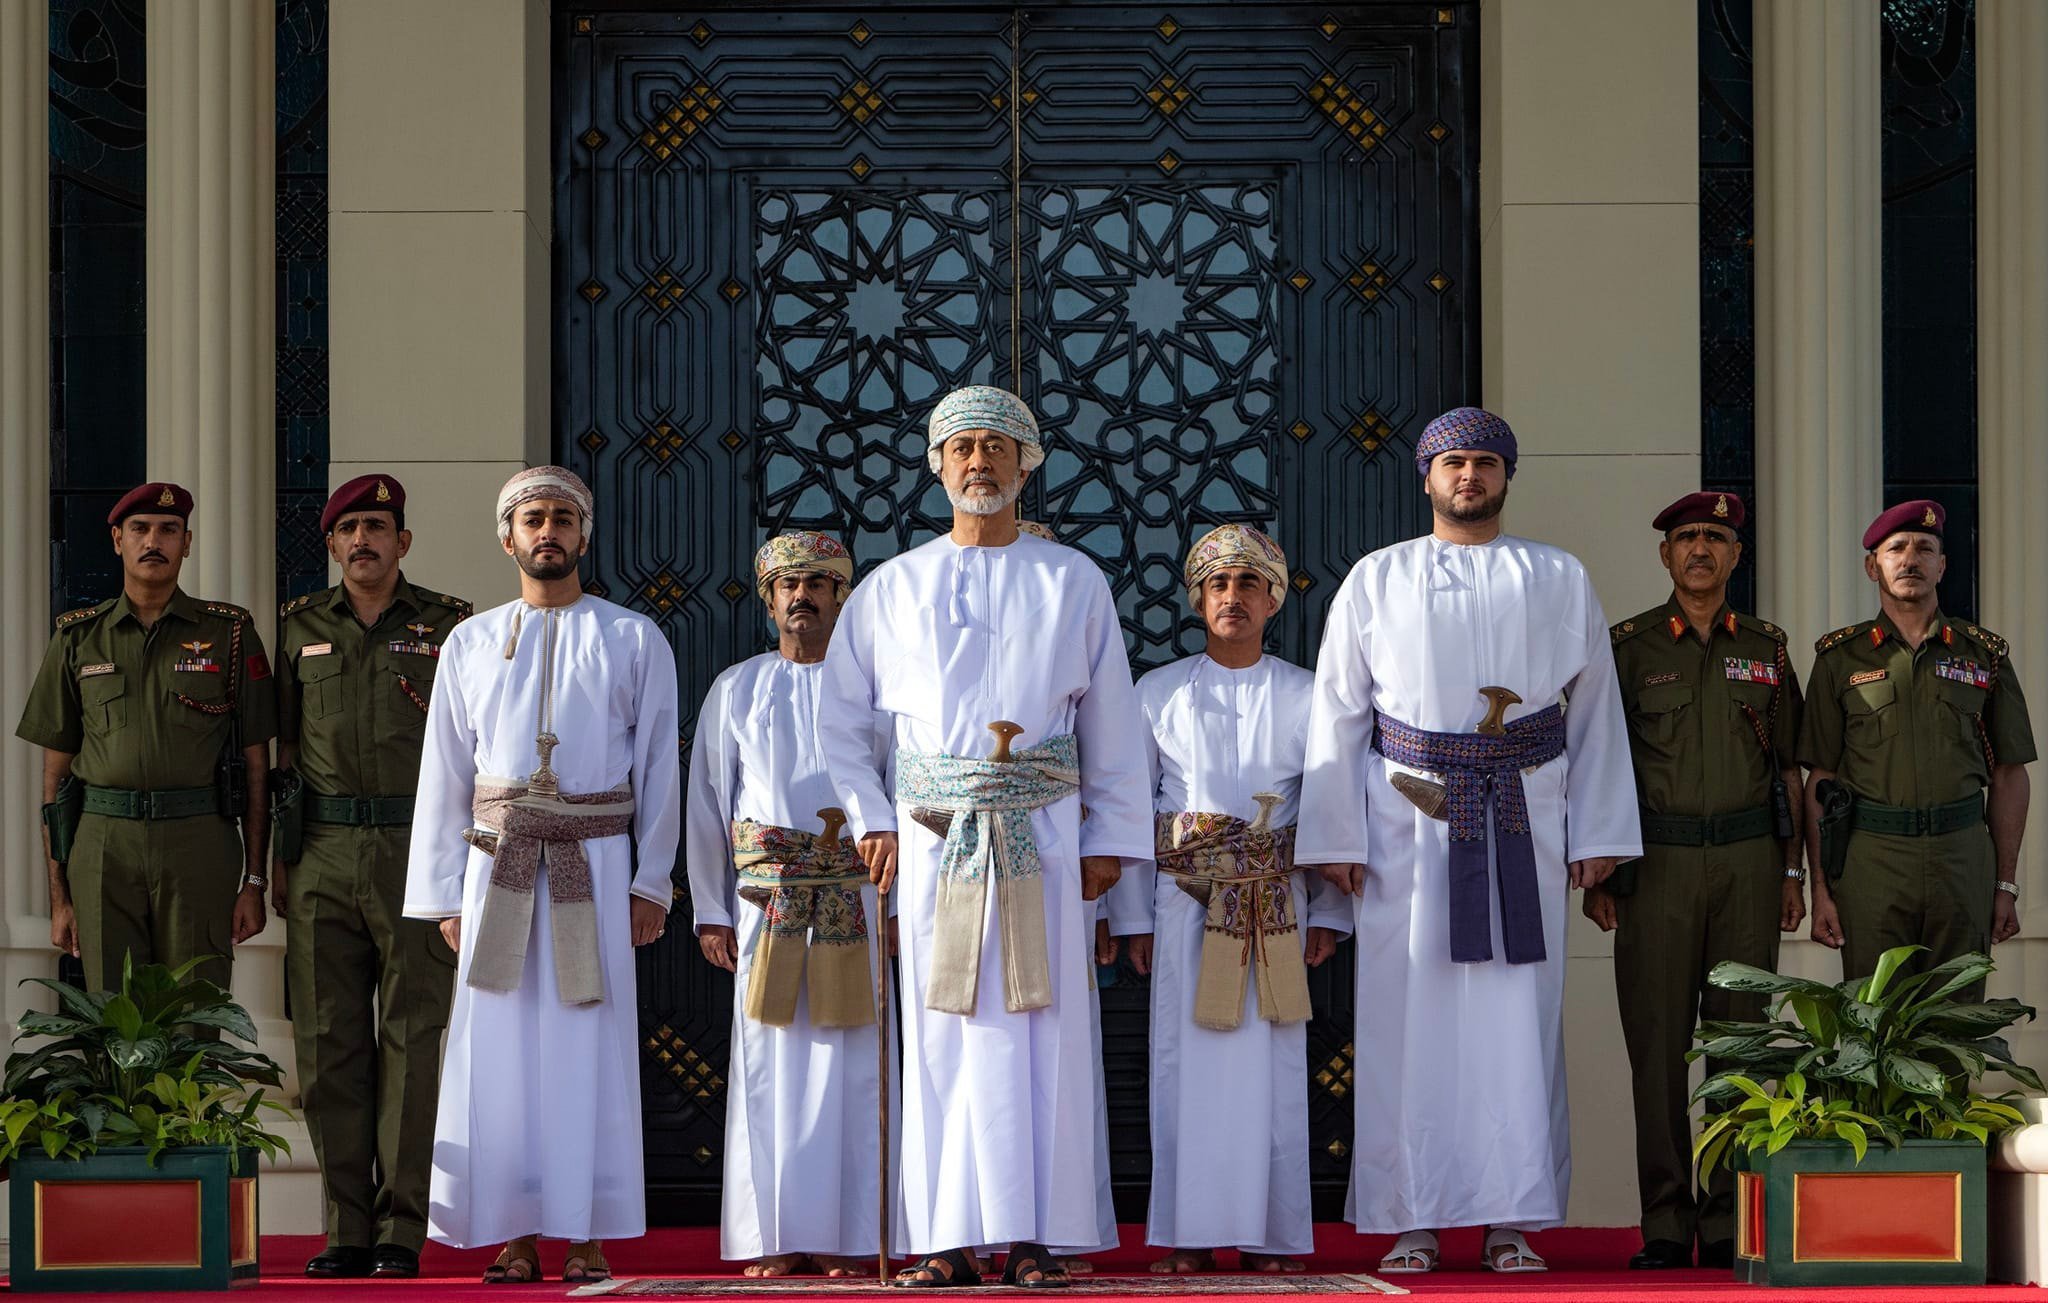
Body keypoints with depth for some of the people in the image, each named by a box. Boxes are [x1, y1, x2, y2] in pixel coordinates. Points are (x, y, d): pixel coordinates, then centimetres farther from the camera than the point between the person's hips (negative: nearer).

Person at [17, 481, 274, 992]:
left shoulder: (232, 633, 7)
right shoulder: (78, 639, 10)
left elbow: (255, 764, 6)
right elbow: (55, 773, 11)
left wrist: (254, 881, 1)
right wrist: (59, 896, 6)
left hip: (200, 848, -1)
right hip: (103, 849, 1)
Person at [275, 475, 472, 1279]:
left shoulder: (449, 626, 5)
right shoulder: (300, 628, 12)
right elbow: (283, 750, 14)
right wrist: (279, 860, 8)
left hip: (417, 851, -2)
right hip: (324, 858, 3)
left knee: (413, 1042, -3)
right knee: (329, 1043, 1)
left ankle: (403, 1232, 0)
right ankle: (346, 1228, 7)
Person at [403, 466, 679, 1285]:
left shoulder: (633, 641, 9)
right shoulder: (471, 645, 12)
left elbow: (659, 767, 7)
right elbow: (443, 776, 12)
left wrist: (652, 881, 0)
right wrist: (443, 895, 6)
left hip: (595, 861, -2)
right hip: (498, 859, 2)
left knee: (590, 1044, -3)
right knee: (498, 1047, -2)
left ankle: (589, 1236, 0)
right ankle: (515, 1235, 2)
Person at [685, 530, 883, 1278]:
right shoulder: (737, 690, 11)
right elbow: (708, 803, 11)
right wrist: (710, 910, 6)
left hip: (854, 899, -1)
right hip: (765, 900, 1)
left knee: (849, 1067, -2)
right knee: (770, 1064, -1)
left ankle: (847, 1237, 2)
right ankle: (775, 1237, 4)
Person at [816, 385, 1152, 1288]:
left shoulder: (1073, 583, 11)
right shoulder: (892, 588, 11)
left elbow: (1113, 723, 10)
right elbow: (842, 716, 14)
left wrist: (1110, 839, 4)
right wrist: (871, 819, 5)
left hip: (1042, 832, 0)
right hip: (932, 835, 0)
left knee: (1045, 1031, -4)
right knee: (942, 1034, -2)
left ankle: (1035, 1236, -1)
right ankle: (950, 1238, 0)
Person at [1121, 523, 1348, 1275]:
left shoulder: (1305, 697, 7)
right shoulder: (1159, 693, 7)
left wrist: (1328, 915, 2)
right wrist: (1135, 917, 2)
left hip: (1276, 903, 0)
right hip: (1185, 898, 0)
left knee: (1271, 1069, -1)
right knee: (1186, 1064, -2)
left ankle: (1269, 1235, 5)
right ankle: (1189, 1235, 4)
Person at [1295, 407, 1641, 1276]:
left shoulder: (1560, 581, 10)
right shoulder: (1376, 582, 7)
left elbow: (1595, 714, 10)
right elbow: (1337, 715, 6)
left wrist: (1598, 834, 4)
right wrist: (1334, 837, 0)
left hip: (1523, 829, 1)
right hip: (1408, 830, 0)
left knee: (1520, 1021, -2)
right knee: (1409, 1022, -2)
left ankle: (1512, 1221, 4)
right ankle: (1412, 1221, 3)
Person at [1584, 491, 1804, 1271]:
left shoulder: (1765, 650, 12)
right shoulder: (1628, 647, 5)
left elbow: (1788, 769, 14)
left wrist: (1793, 870, 7)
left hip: (1748, 859, 2)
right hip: (1658, 860, -2)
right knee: (1657, 1043, -3)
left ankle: (1731, 1225, 6)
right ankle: (1666, 1227, 1)